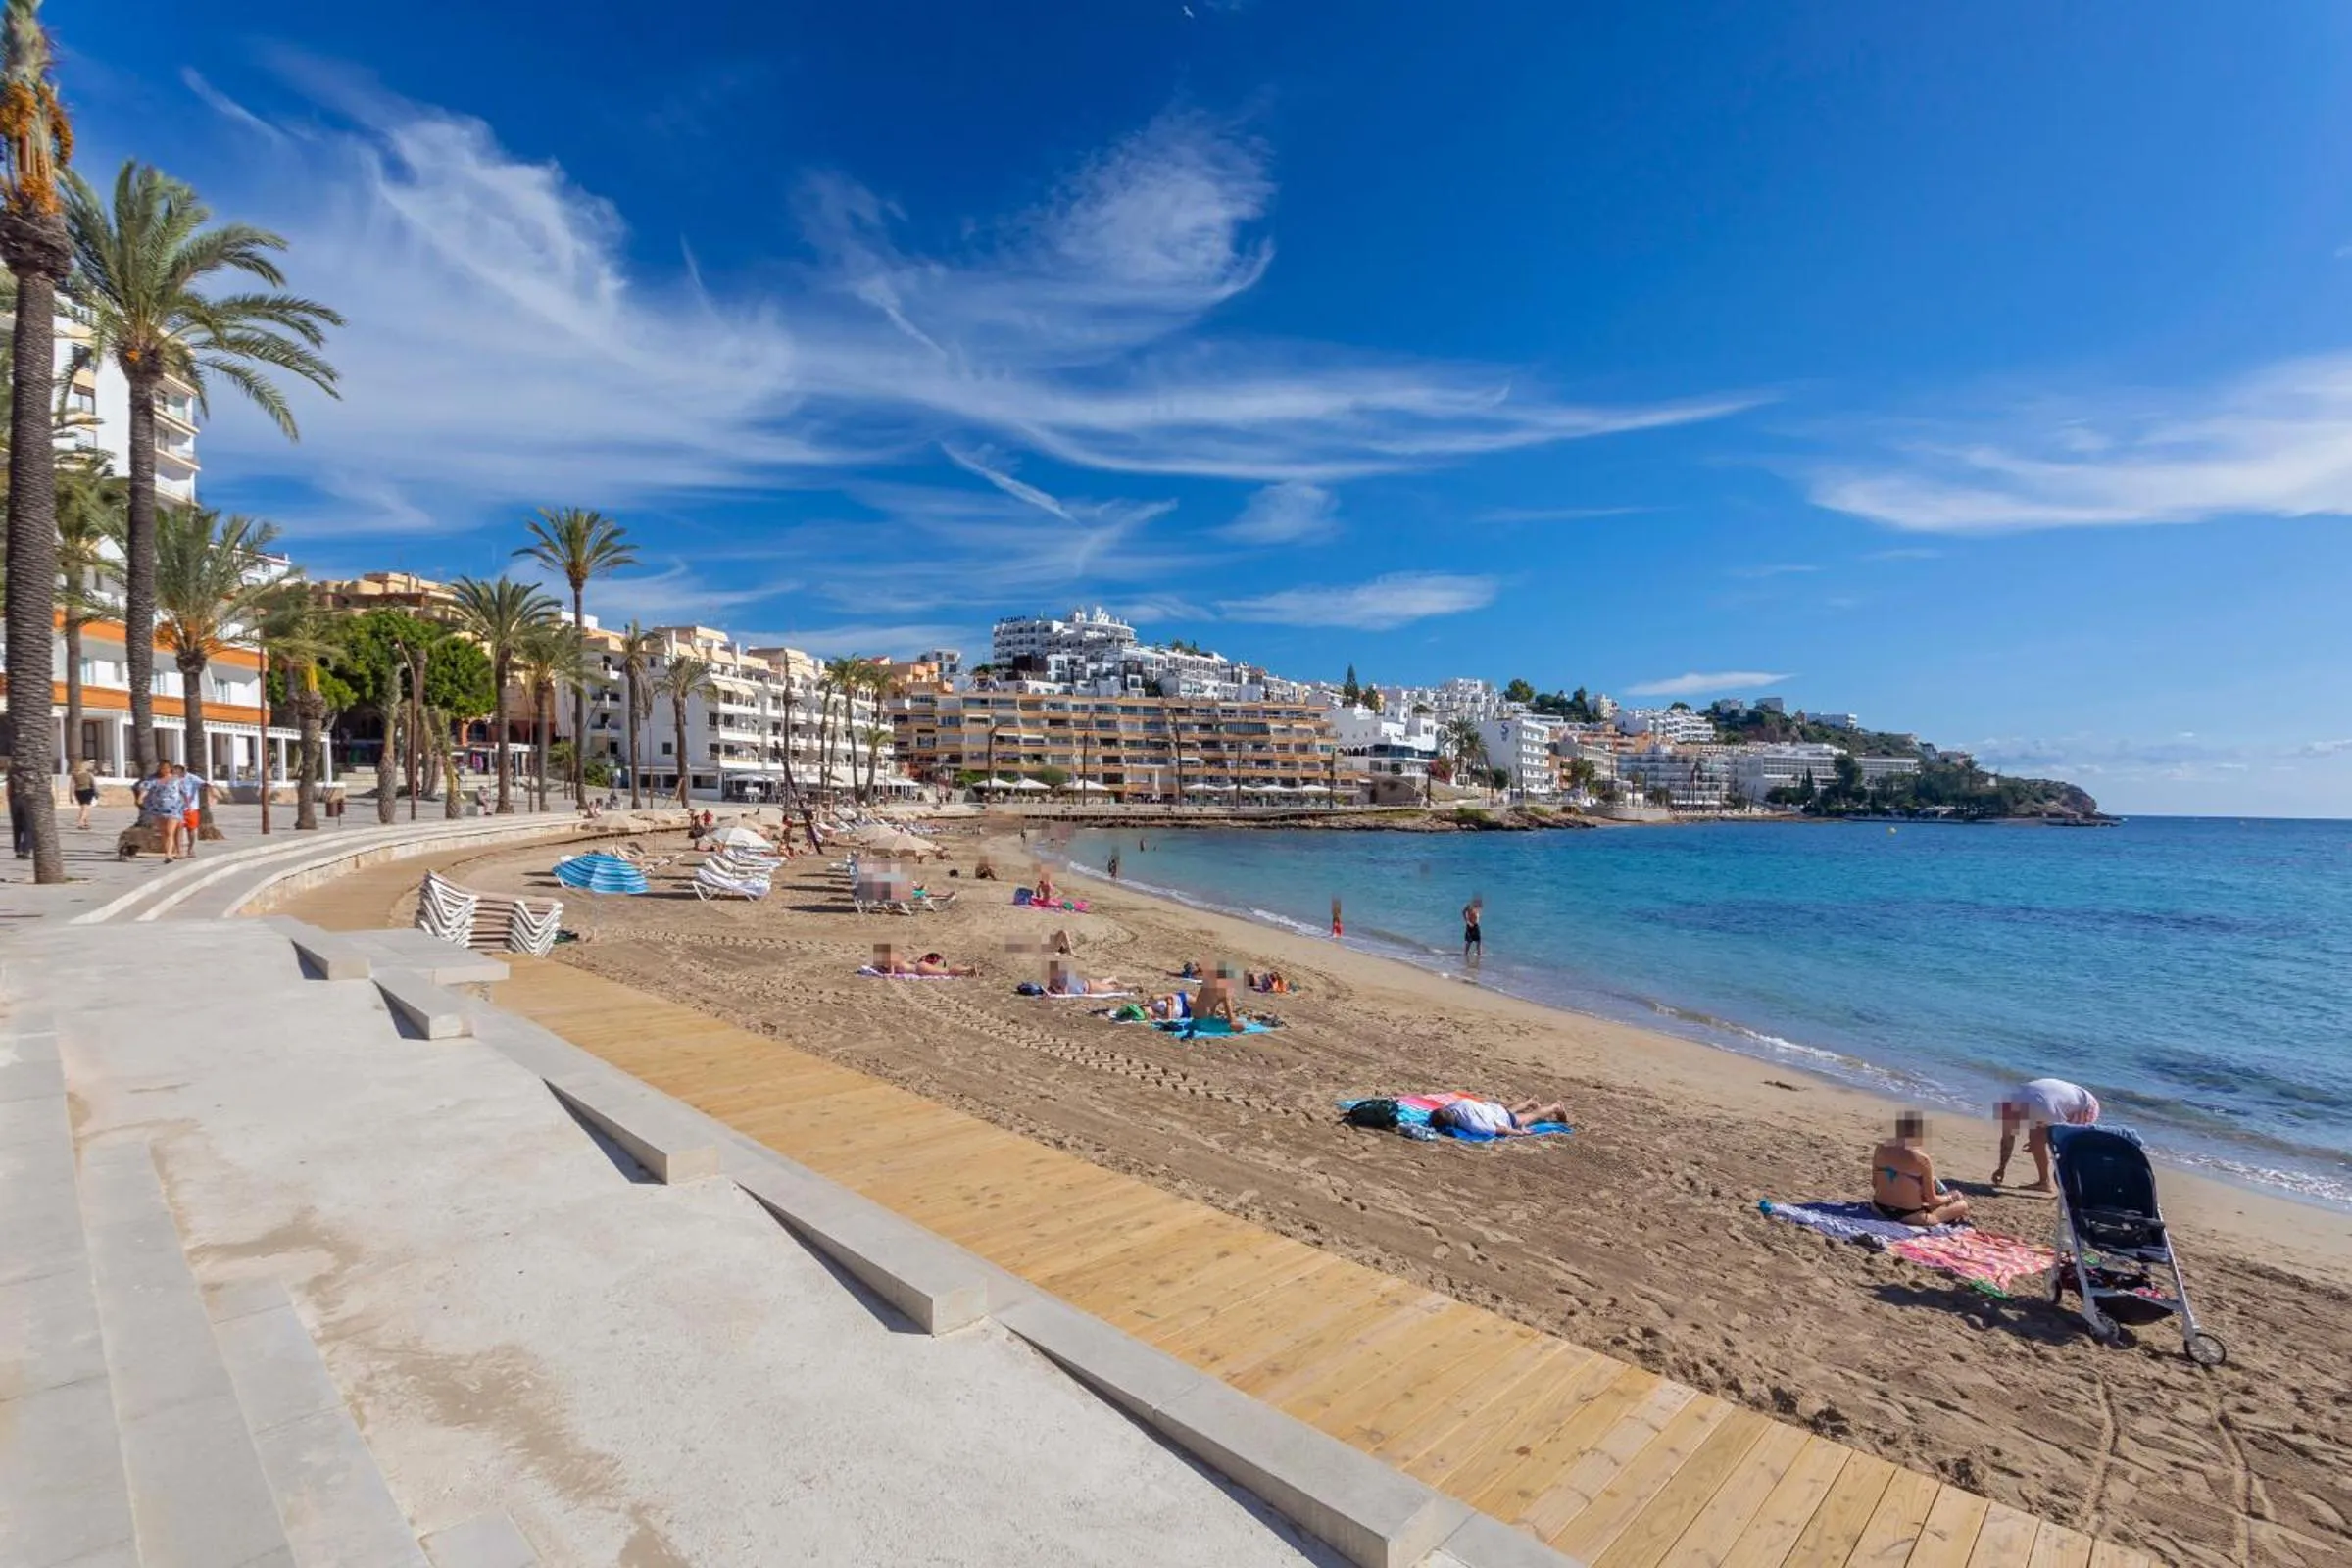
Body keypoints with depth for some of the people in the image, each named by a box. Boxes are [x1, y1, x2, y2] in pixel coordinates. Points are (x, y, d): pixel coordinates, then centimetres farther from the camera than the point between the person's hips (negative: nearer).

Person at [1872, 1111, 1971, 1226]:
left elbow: (1874, 1184, 5)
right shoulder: (1921, 1159, -18)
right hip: (1910, 1216, -4)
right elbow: (1931, 1199, -8)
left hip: (1880, 1209, 4)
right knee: (1962, 1205, 15)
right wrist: (1949, 1197, 12)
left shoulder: (1880, 1150, -4)